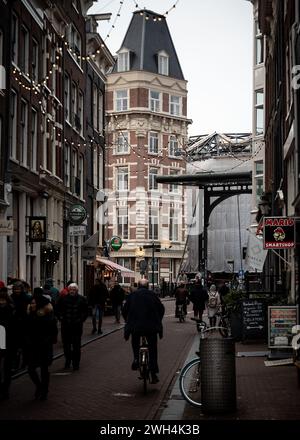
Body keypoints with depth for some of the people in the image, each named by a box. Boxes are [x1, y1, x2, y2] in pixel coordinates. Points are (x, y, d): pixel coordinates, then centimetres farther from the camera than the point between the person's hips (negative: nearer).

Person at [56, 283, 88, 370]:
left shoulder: (81, 299, 0)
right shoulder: (63, 298, 1)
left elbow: (85, 312, 7)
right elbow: (57, 310, 10)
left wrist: (81, 320, -2)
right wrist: (61, 318, 1)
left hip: (77, 326, -1)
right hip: (65, 325, 1)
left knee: (76, 346, 1)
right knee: (66, 344, 9)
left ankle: (76, 363, 8)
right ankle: (67, 361, 24)